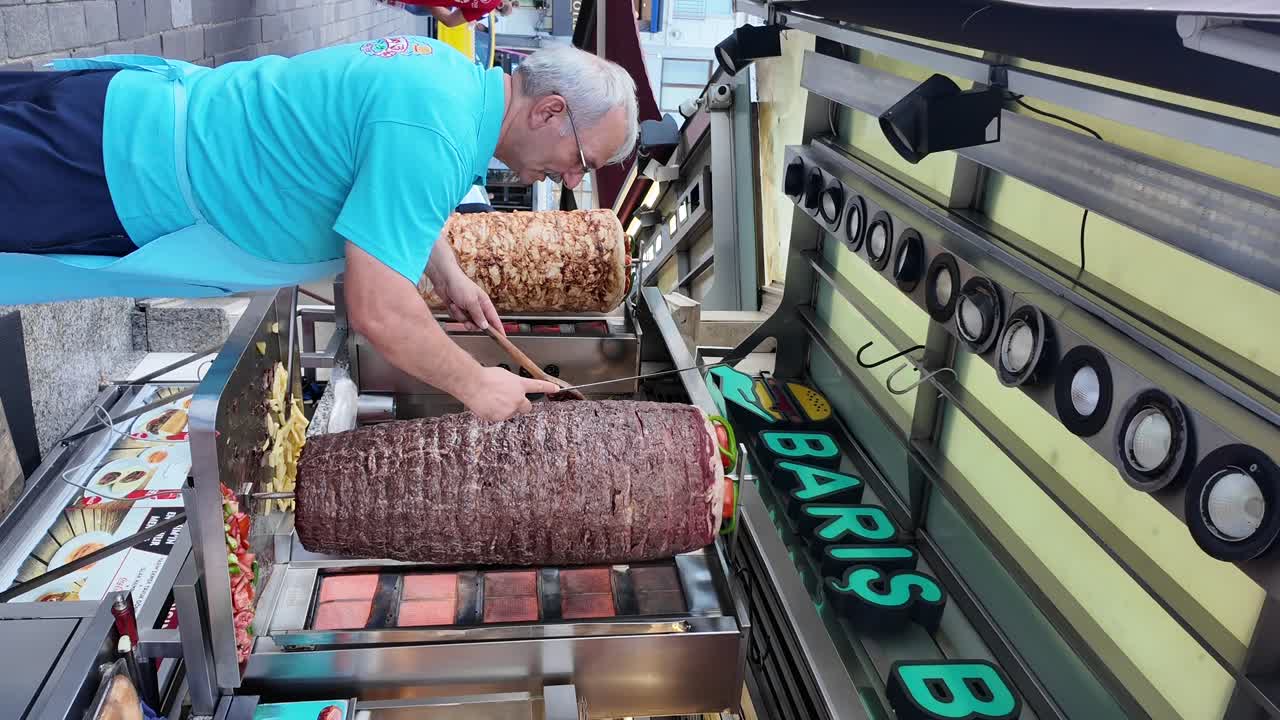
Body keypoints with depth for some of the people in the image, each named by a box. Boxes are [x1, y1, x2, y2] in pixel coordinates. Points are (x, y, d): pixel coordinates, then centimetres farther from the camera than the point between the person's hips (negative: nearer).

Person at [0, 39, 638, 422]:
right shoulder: (433, 133, -33)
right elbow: (378, 312, -35)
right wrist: (475, 386, -20)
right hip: (112, 165, -8)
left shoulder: (451, 72, -1)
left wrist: (449, 276, 12)